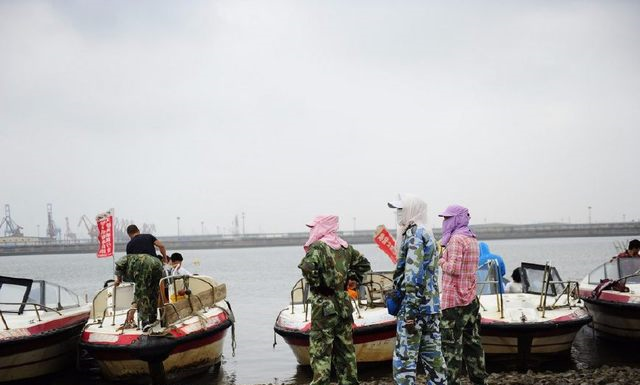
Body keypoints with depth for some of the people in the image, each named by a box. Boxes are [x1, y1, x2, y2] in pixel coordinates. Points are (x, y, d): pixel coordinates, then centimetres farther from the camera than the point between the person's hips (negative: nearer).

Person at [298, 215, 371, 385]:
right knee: (345, 349, 14)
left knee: (320, 351, -3)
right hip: (344, 305, 7)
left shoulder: (318, 247, -13)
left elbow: (307, 267, -30)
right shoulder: (345, 247, 10)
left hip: (324, 307, -7)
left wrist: (316, 283, -16)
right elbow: (363, 263, 21)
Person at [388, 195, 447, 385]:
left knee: (404, 358, -7)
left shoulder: (414, 235, -12)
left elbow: (414, 276, -19)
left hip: (416, 305, -10)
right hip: (431, 305, 10)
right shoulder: (427, 234, 18)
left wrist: (410, 312, -21)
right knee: (432, 354, 12)